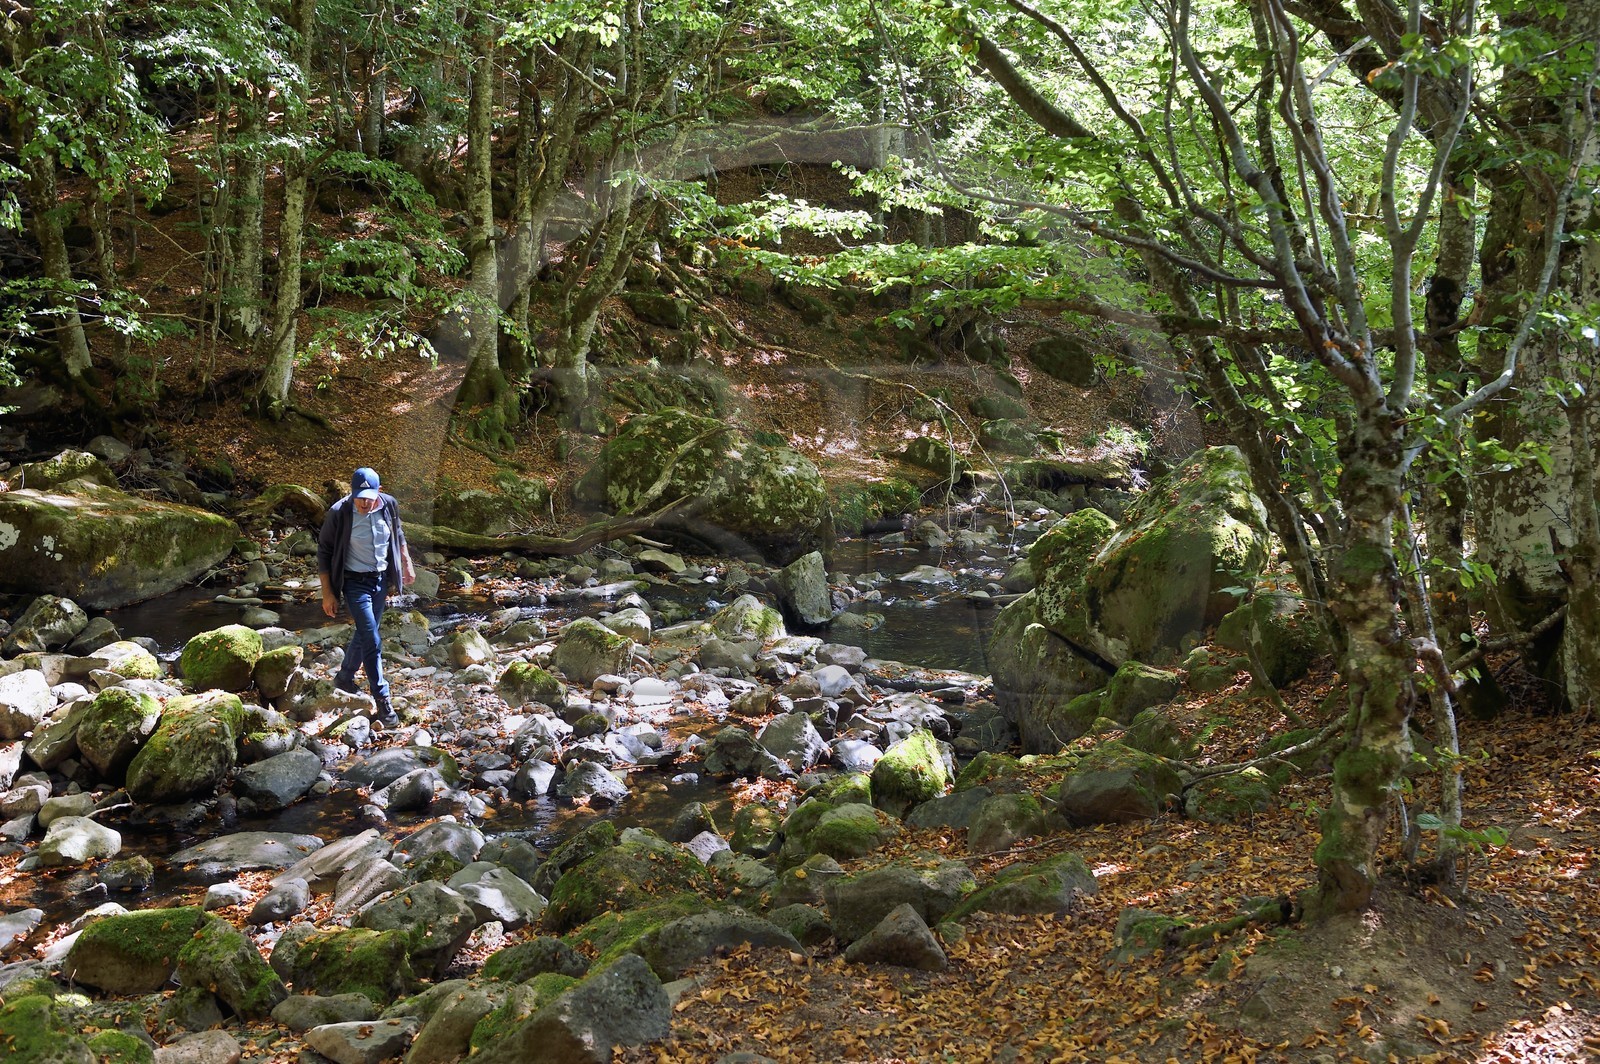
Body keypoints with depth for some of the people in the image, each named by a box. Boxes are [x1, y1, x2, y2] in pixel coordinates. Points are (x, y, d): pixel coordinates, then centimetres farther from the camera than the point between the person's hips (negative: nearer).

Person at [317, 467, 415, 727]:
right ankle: (382, 700, -4)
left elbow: (398, 536, 12)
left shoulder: (389, 505, -9)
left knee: (365, 634, 19)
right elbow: (324, 552, -10)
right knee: (372, 640, -11)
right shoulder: (339, 513, -20)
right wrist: (327, 593, -10)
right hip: (355, 581, -5)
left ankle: (344, 678, 41)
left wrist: (407, 565, 17)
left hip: (381, 579, 5)